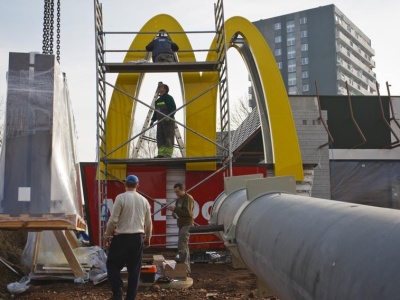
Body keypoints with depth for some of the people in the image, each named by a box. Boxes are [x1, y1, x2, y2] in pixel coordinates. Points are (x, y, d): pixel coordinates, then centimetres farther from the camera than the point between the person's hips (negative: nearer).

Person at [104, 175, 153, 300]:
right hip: (138, 237, 4)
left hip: (122, 237, -4)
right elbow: (148, 222, 13)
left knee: (113, 265, 10)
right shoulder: (144, 200, 7)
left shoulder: (121, 198, -7)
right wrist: (147, 237, 27)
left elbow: (113, 220, -10)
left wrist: (107, 235, 3)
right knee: (134, 269, 11)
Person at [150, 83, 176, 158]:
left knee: (168, 137, -9)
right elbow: (155, 111, 25)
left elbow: (173, 108, -11)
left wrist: (169, 116, -23)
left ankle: (168, 154, -10)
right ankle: (161, 153, 3)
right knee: (160, 137, 2)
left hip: (169, 121, -7)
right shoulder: (158, 100, 20)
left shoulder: (169, 98, -2)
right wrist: (153, 120, 15)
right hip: (160, 121, 8)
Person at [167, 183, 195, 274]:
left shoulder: (188, 198, -11)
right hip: (181, 224, 10)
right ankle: (187, 268, 20)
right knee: (184, 247, 13)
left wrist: (175, 209, -22)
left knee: (182, 246, -16)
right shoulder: (178, 199, 18)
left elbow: (187, 212, -20)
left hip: (187, 224, -10)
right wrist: (174, 211, 2)